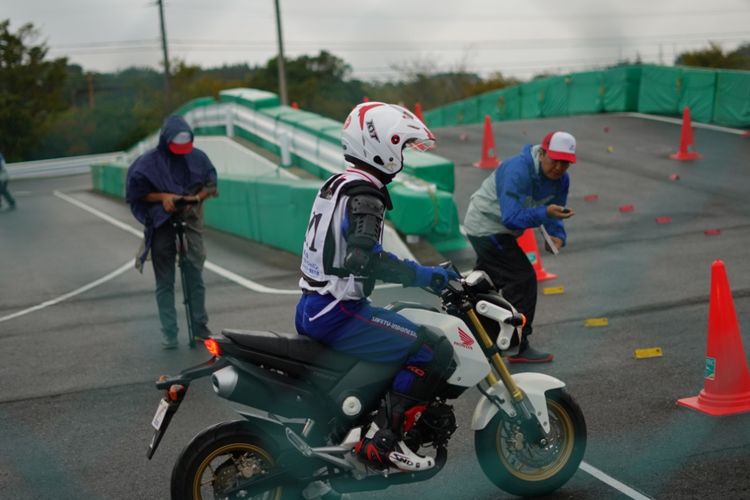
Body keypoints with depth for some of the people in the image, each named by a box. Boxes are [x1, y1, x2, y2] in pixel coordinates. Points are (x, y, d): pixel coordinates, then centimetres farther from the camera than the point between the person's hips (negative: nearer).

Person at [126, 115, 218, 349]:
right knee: (164, 281, 3)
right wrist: (163, 197, -17)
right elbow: (136, 193, -2)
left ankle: (200, 328, 11)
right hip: (162, 224, -1)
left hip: (190, 222, 1)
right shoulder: (149, 162, -8)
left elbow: (210, 185, 8)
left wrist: (197, 197, -12)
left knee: (195, 276, 0)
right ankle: (169, 334, 8)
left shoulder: (198, 158, -3)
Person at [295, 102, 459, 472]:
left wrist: (422, 273, 25)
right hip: (338, 312, -10)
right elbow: (364, 258, -30)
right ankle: (382, 438, -13)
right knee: (434, 351, -14)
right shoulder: (363, 192, -15)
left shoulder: (337, 184, 15)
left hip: (311, 309, 10)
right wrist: (427, 276, -26)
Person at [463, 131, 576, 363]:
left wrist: (557, 236, -20)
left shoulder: (560, 180, -6)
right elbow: (512, 218, -36)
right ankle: (519, 348, -6)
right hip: (487, 228, -10)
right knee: (523, 279, -13)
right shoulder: (518, 171, -31)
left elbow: (553, 214, 1)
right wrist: (545, 213, -48)